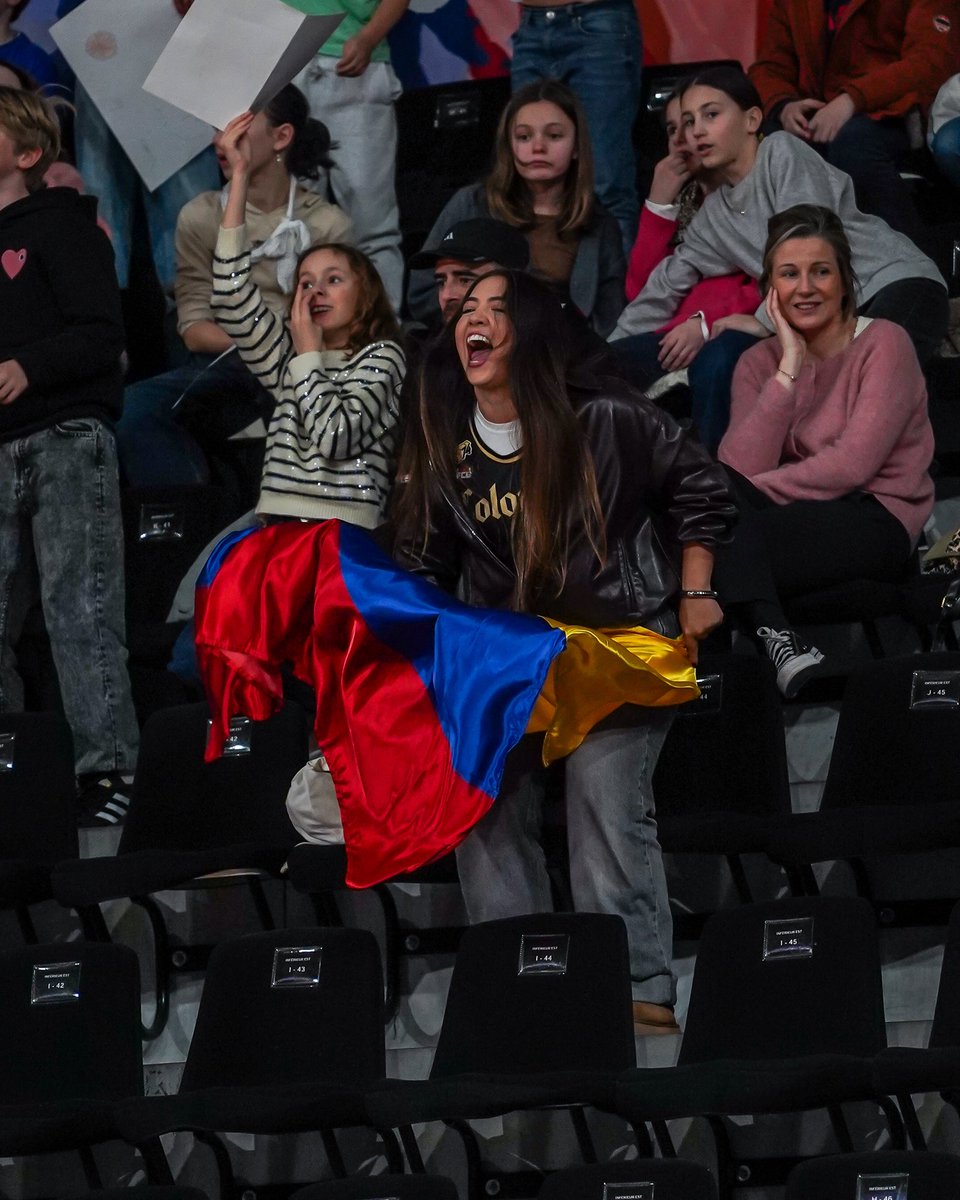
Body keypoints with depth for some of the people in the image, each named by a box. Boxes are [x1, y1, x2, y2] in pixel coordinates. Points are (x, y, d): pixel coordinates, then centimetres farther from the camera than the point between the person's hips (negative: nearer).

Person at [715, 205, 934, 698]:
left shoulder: (883, 344, -3)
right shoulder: (759, 363, 11)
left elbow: (853, 465, -14)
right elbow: (737, 470, -7)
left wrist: (755, 491, -15)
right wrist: (789, 370, -10)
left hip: (878, 523, -5)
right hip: (799, 518, 5)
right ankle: (776, 640, -39)